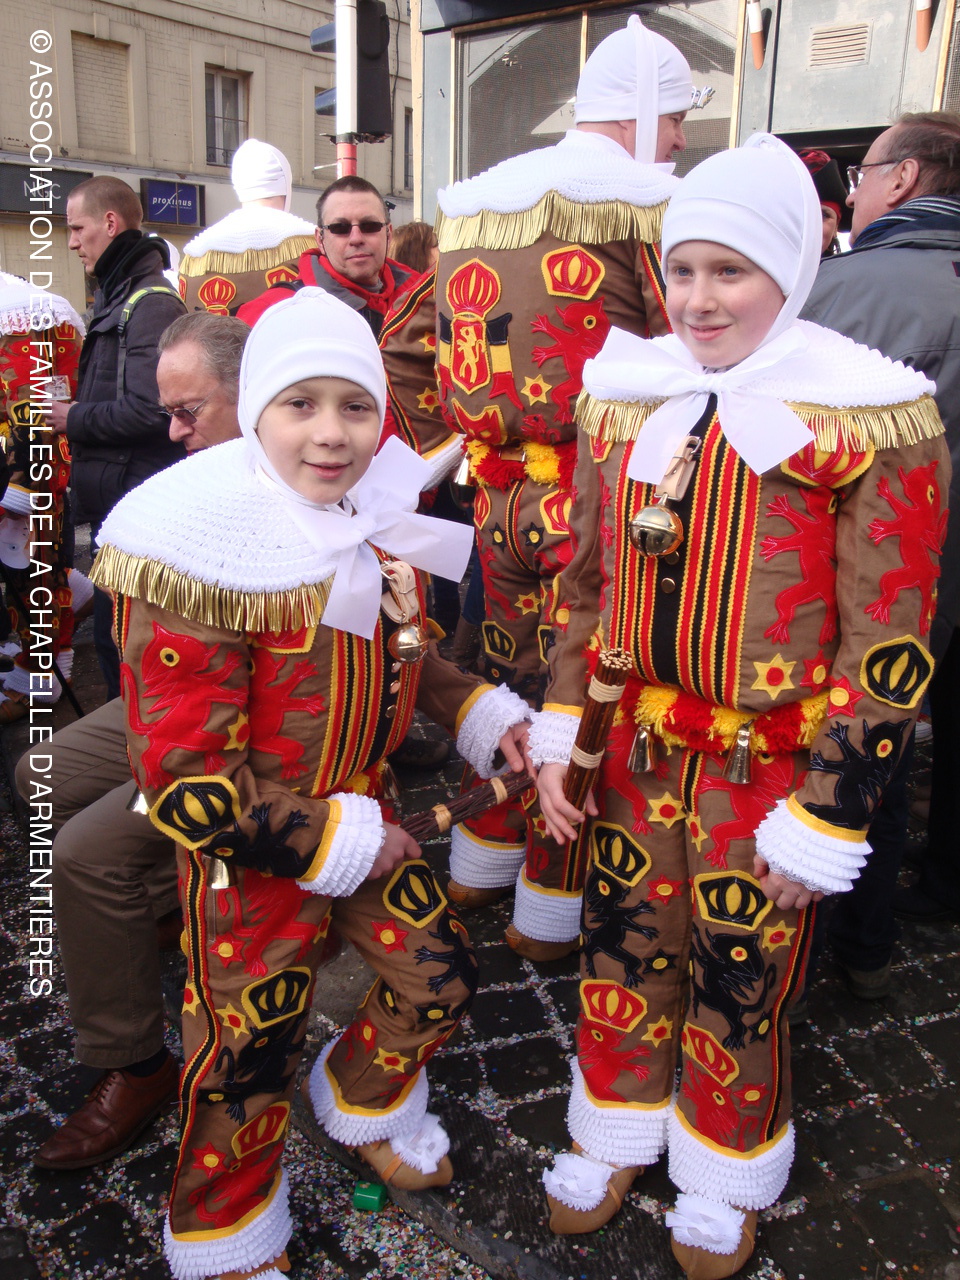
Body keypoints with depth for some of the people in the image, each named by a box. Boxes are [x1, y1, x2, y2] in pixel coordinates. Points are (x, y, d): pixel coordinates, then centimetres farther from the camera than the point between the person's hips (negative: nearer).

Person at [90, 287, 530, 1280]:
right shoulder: (204, 549, -27)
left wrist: (481, 714, -3)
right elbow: (186, 780, -24)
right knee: (247, 1060, 11)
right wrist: (338, 842, -20)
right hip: (248, 857, -6)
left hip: (363, 810, 6)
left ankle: (361, 1102, 50)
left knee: (438, 982, 16)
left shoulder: (377, 519, -6)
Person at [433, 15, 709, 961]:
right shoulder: (646, 199, -9)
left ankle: (482, 859, 36)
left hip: (500, 497, 7)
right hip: (593, 504, -6)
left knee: (508, 672, 20)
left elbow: (439, 352, 13)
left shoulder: (475, 203, 12)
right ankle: (552, 909, 20)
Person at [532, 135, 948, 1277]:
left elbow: (891, 648, -12)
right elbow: (584, 584, 8)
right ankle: (617, 1131, 46)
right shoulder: (626, 395, 1)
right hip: (636, 748, 4)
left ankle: (726, 1176, 43)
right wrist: (560, 734, 5)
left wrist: (827, 821, -12)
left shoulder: (869, 419, -13)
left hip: (773, 770, -3)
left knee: (740, 981, 13)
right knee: (623, 945, 18)